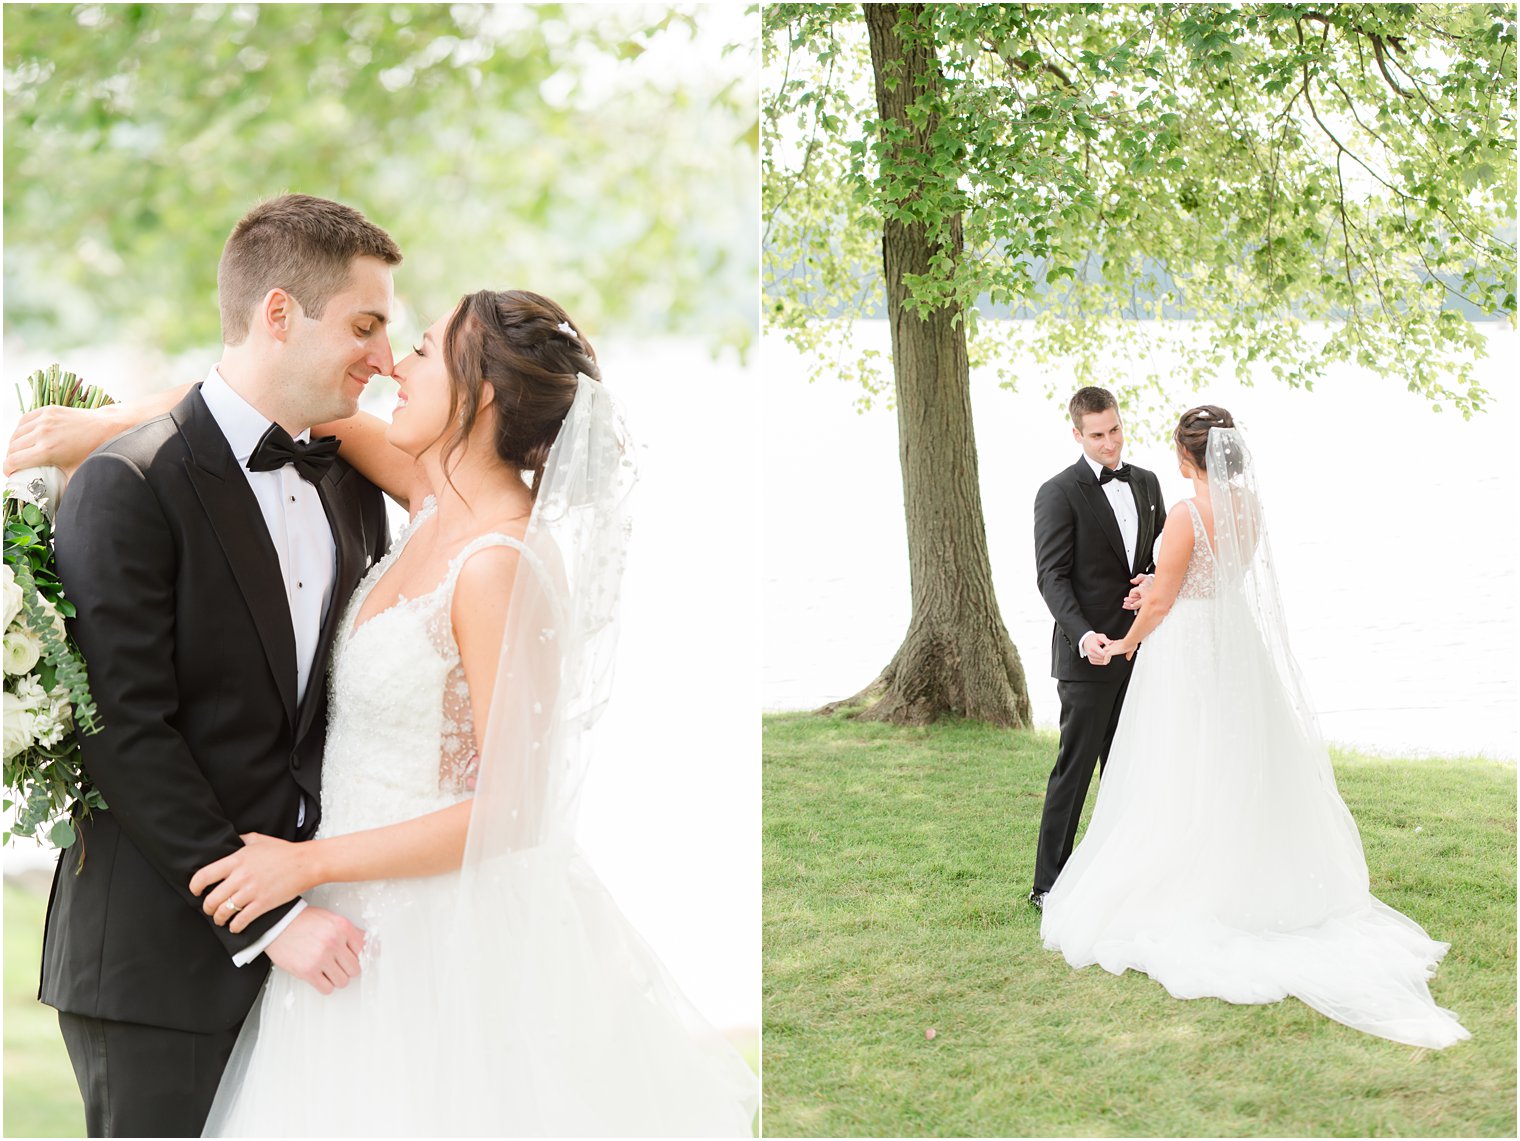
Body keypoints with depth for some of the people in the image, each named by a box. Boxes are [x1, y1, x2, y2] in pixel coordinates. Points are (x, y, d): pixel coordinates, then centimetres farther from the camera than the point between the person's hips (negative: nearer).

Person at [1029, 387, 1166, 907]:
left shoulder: (1146, 483, 10)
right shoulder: (1060, 493, -9)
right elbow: (1052, 577, -13)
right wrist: (1084, 635, -27)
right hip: (1088, 653, -6)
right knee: (1075, 767, -3)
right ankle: (1049, 884, 4)